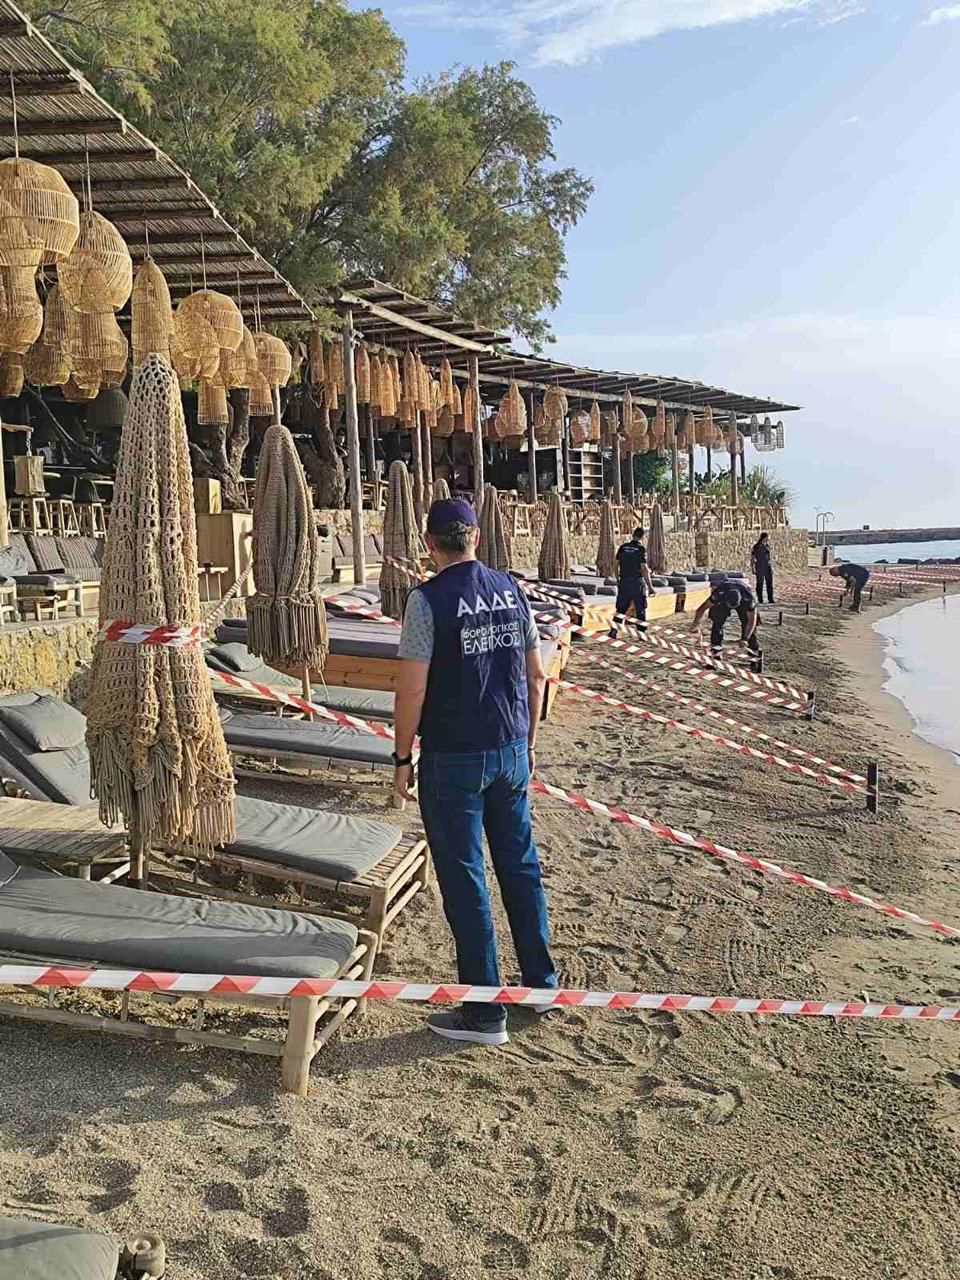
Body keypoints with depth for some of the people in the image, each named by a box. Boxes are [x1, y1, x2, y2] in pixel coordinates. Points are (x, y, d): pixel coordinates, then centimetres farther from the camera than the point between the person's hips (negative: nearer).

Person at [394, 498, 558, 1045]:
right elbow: (536, 676, 8)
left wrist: (403, 759, -4)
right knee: (521, 865, 18)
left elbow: (412, 691, -15)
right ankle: (541, 983, 31)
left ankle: (484, 1012, 13)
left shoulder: (428, 599, -13)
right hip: (511, 752, 6)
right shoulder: (512, 590, 4)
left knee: (465, 880, 4)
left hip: (453, 759, -6)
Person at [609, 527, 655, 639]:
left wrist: (618, 580, 18)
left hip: (624, 582, 4)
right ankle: (641, 633, 10)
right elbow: (644, 568, -13)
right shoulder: (641, 549, -10)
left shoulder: (623, 548, 3)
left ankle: (614, 630, 0)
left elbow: (617, 565, 6)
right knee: (640, 610, 7)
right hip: (637, 582, -4)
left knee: (620, 608, 9)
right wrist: (650, 586, -8)